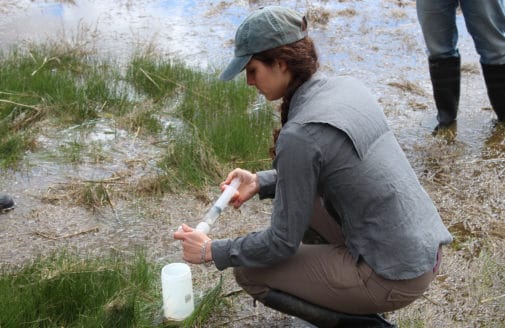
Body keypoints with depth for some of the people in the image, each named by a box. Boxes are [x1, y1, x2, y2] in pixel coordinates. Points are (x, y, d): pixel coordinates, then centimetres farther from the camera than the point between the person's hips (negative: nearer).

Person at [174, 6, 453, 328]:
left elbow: (283, 243, -13)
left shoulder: (299, 134, -22)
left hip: (396, 278, -8)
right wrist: (261, 182, 10)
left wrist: (212, 251, 1)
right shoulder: (347, 86, 2)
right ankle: (346, 301, 22)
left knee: (250, 272, 4)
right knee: (300, 196, 23)